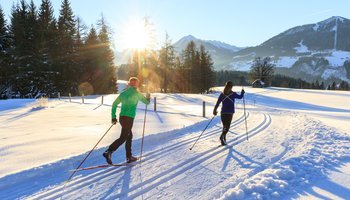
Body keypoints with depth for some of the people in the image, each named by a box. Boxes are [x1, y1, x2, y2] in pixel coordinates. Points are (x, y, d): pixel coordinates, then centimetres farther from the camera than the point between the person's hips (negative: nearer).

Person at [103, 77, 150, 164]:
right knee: (123, 138, -7)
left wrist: (113, 117, 11)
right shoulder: (136, 93, -3)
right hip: (129, 118, -7)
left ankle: (129, 157, 22)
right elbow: (146, 102, 7)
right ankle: (108, 152, -21)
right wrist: (148, 97, 29)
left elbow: (114, 104, 8)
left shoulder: (123, 93, 12)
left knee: (129, 136, 18)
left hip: (122, 117, 7)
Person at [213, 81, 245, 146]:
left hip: (223, 112, 4)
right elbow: (240, 97, 13)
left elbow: (217, 103, 1)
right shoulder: (233, 94, -5)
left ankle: (223, 140, 18)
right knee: (227, 126, -3)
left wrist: (215, 110, 10)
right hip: (230, 113, -3)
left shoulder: (222, 94, 2)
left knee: (224, 126, 15)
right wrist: (242, 92, 32)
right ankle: (222, 136, -28)